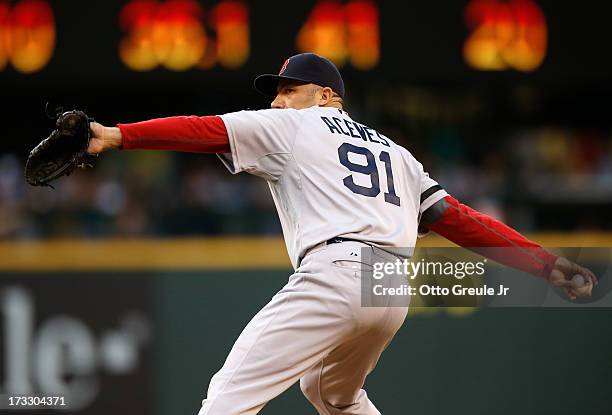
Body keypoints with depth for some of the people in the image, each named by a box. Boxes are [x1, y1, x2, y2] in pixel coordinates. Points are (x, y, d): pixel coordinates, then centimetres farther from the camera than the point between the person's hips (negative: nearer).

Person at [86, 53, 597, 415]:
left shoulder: (292, 127, 14)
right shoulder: (393, 151, 30)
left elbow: (205, 130, 1)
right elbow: (458, 219, 20)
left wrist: (118, 136, -8)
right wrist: (548, 263, 17)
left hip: (334, 276, -7)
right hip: (394, 293, 8)